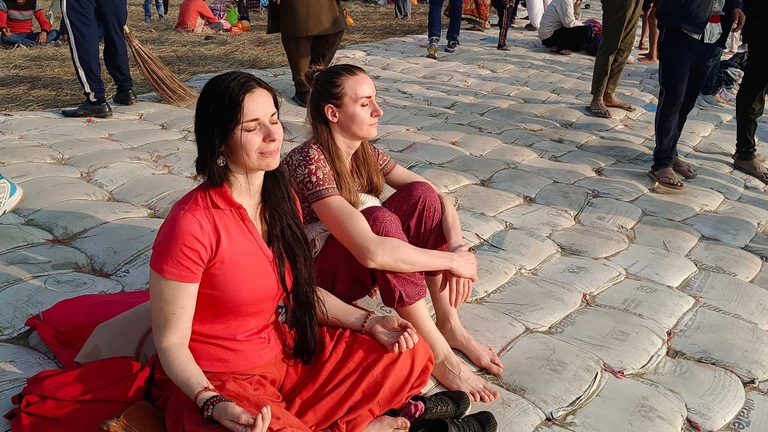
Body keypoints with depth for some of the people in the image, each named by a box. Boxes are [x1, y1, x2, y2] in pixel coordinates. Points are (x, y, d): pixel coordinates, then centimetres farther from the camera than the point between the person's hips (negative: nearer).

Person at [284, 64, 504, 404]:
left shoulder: (365, 153, -2)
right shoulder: (310, 163, -27)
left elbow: (437, 198, -3)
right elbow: (371, 252, -39)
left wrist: (458, 246, -22)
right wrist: (453, 260, -29)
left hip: (360, 270, 8)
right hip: (316, 278, -7)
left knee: (420, 194, -14)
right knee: (380, 220, -34)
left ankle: (450, 326, -11)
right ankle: (440, 356, -24)